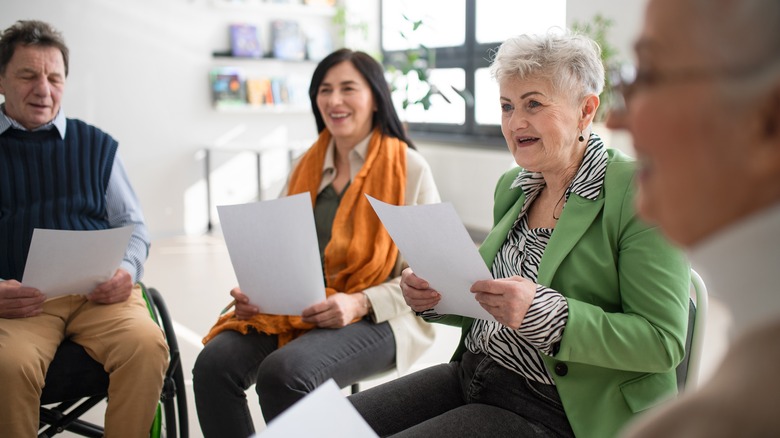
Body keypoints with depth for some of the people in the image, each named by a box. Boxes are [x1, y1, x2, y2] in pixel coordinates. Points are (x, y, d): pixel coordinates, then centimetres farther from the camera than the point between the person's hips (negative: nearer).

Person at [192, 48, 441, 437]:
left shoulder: (408, 167, -2)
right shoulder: (308, 166, 15)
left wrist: (361, 303, -19)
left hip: (375, 319, -5)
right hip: (295, 310, 5)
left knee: (284, 372, -32)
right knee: (214, 364, -21)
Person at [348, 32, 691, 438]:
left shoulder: (640, 193, -13)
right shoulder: (511, 186, 10)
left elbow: (664, 342, -18)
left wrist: (545, 312, -29)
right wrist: (434, 295, -2)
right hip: (470, 375, 7)